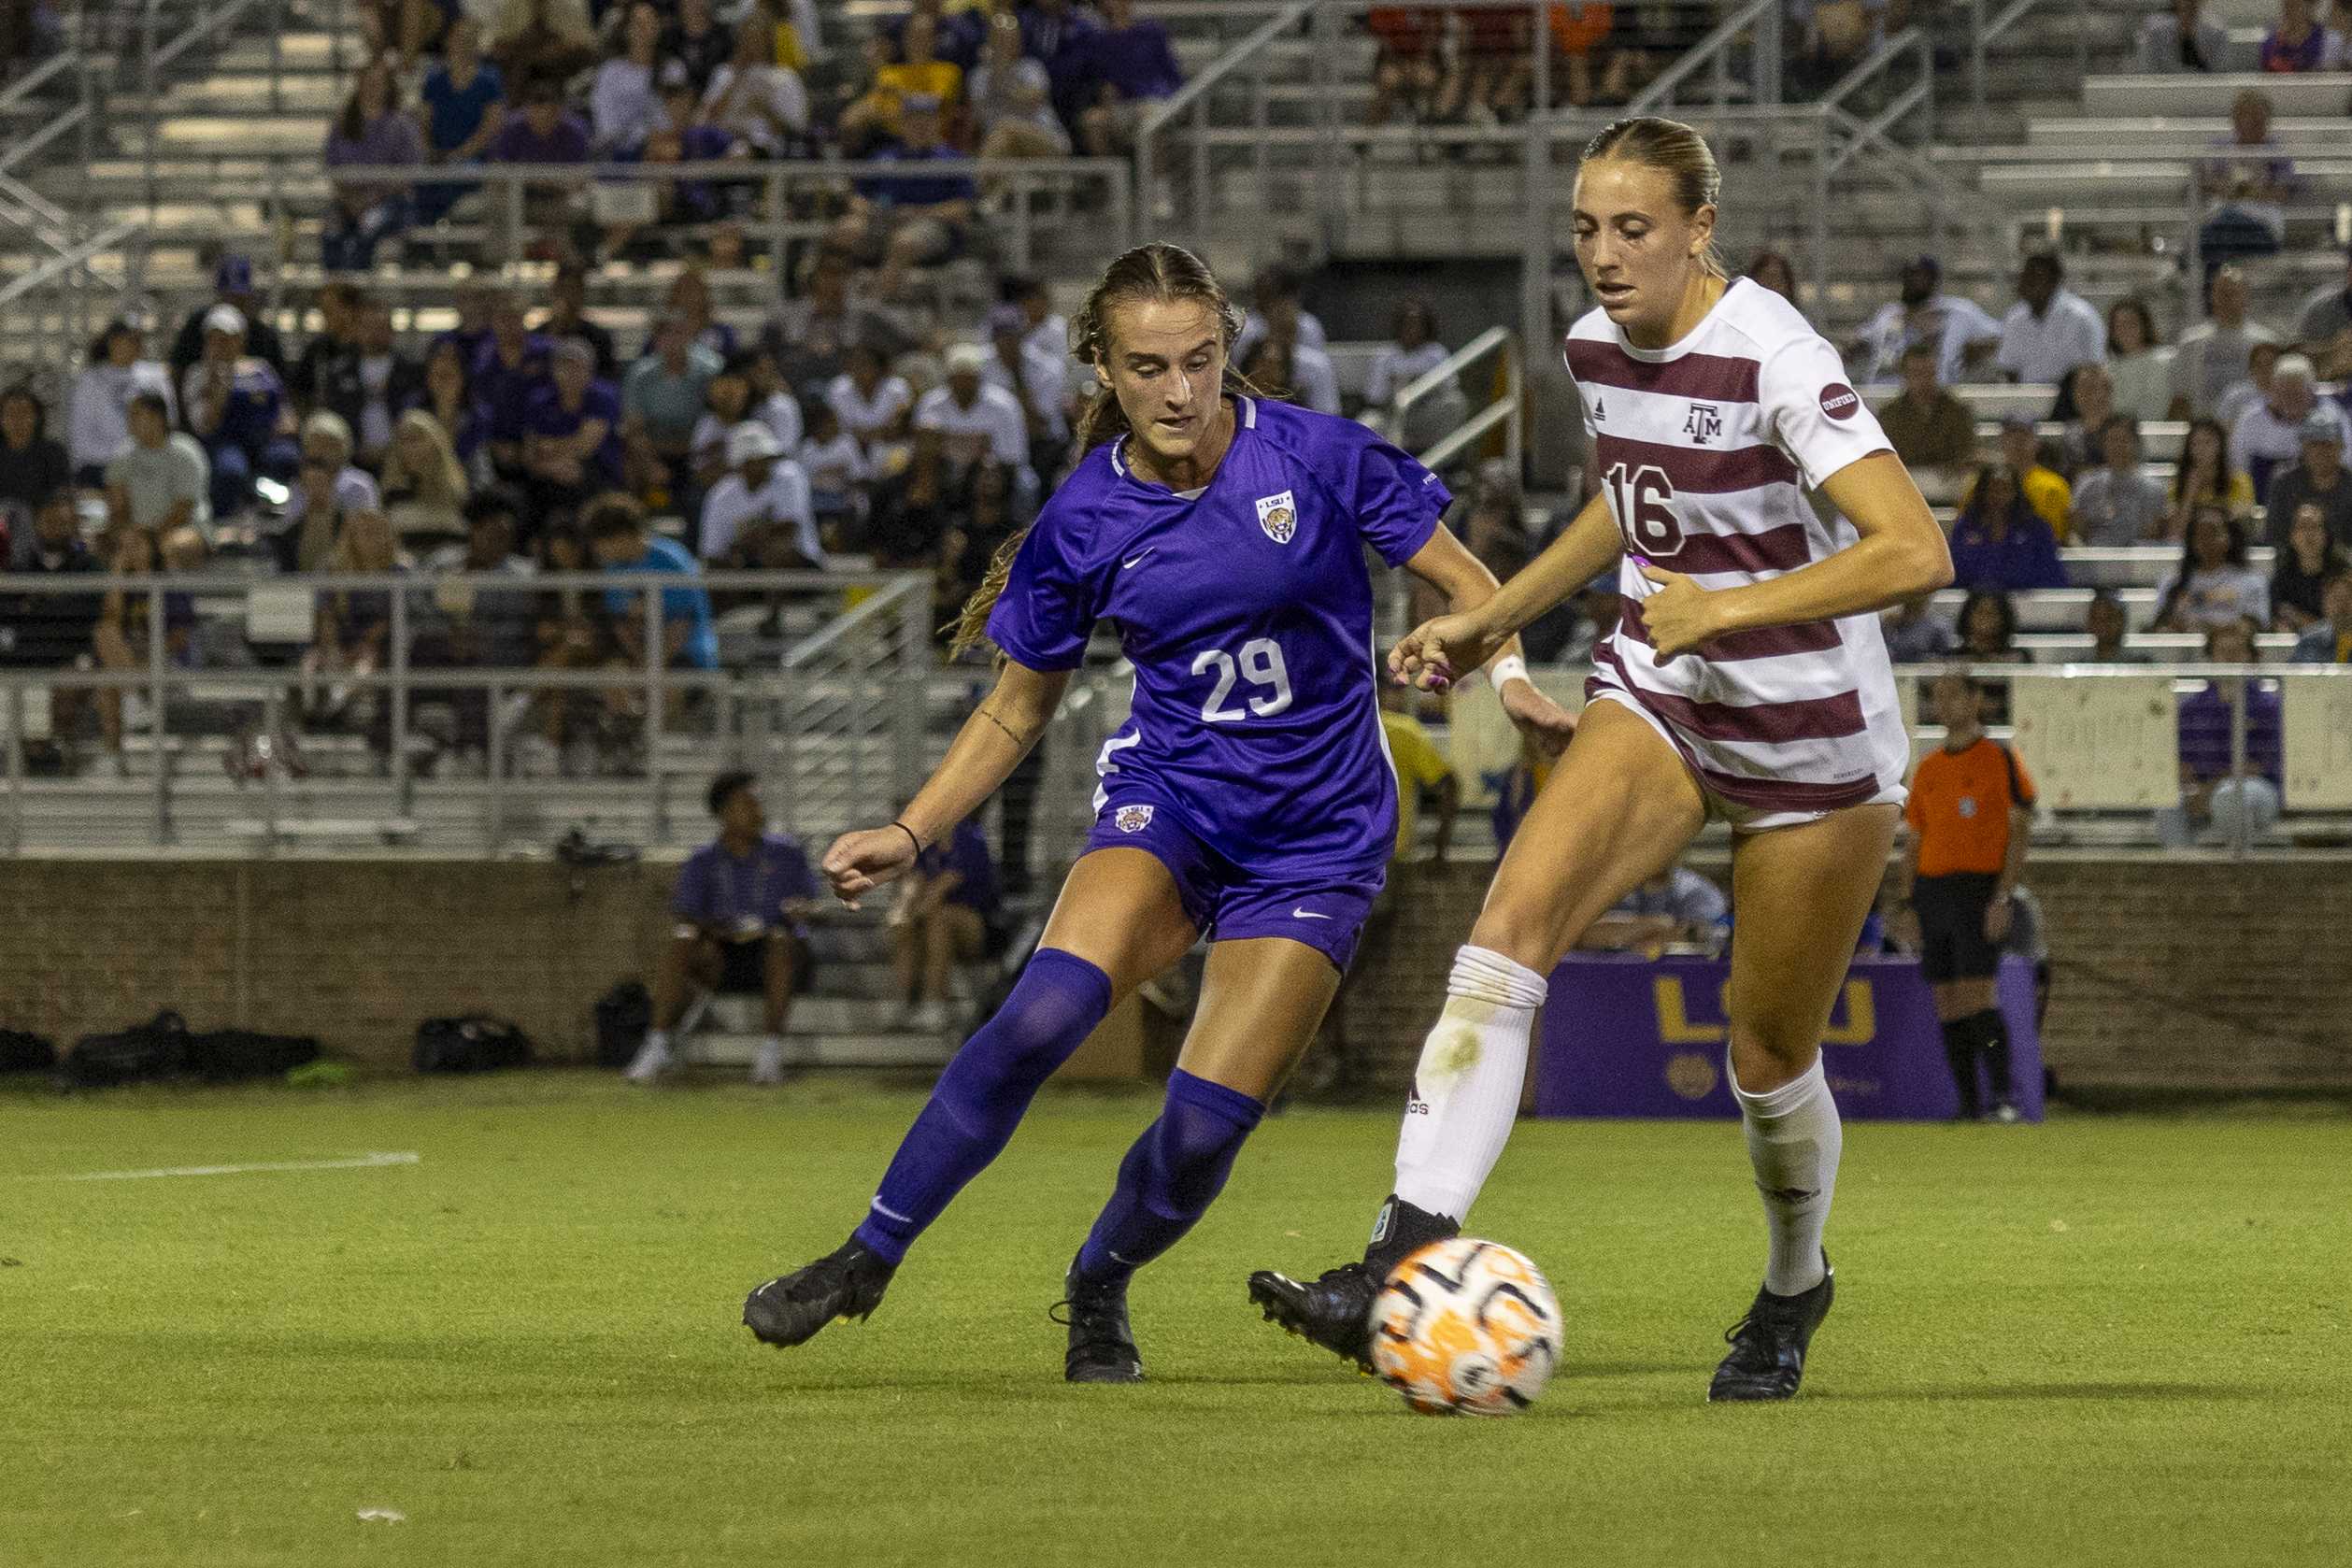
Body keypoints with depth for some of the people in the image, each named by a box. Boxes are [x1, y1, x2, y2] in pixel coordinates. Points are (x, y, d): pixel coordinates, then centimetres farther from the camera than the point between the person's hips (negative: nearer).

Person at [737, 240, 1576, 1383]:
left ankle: (1099, 1286, 21)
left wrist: (1506, 670, -22)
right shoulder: (1084, 522, -4)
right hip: (1166, 803, 1)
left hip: (1314, 837, -1)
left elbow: (1462, 582, -1)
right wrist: (910, 836, 0)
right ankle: (867, 1259, -15)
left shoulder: (1317, 457, -10)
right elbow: (1018, 708, 9)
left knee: (1205, 1126, -11)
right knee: (1045, 1011, -27)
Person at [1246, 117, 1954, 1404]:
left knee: (1769, 1061, 6)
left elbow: (1916, 552, -31)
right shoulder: (1596, 348, -1)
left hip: (1813, 741, -5)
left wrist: (1730, 606, -35)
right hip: (1659, 701, 5)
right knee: (1509, 928, -20)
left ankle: (1793, 1292, 39)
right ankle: (1402, 1268, -29)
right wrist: (1492, 618, 17)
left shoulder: (1772, 359, -23)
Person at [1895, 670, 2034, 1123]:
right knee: (1948, 1004, 3)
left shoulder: (2001, 759, -2)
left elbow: (2020, 832, -6)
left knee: (1978, 999, -15)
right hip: (1932, 890, 6)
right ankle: (1968, 1104, 7)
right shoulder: (1927, 768, 15)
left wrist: (2002, 899, -14)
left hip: (1979, 893, -6)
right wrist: (1906, 906, 10)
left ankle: (2004, 1097, -12)